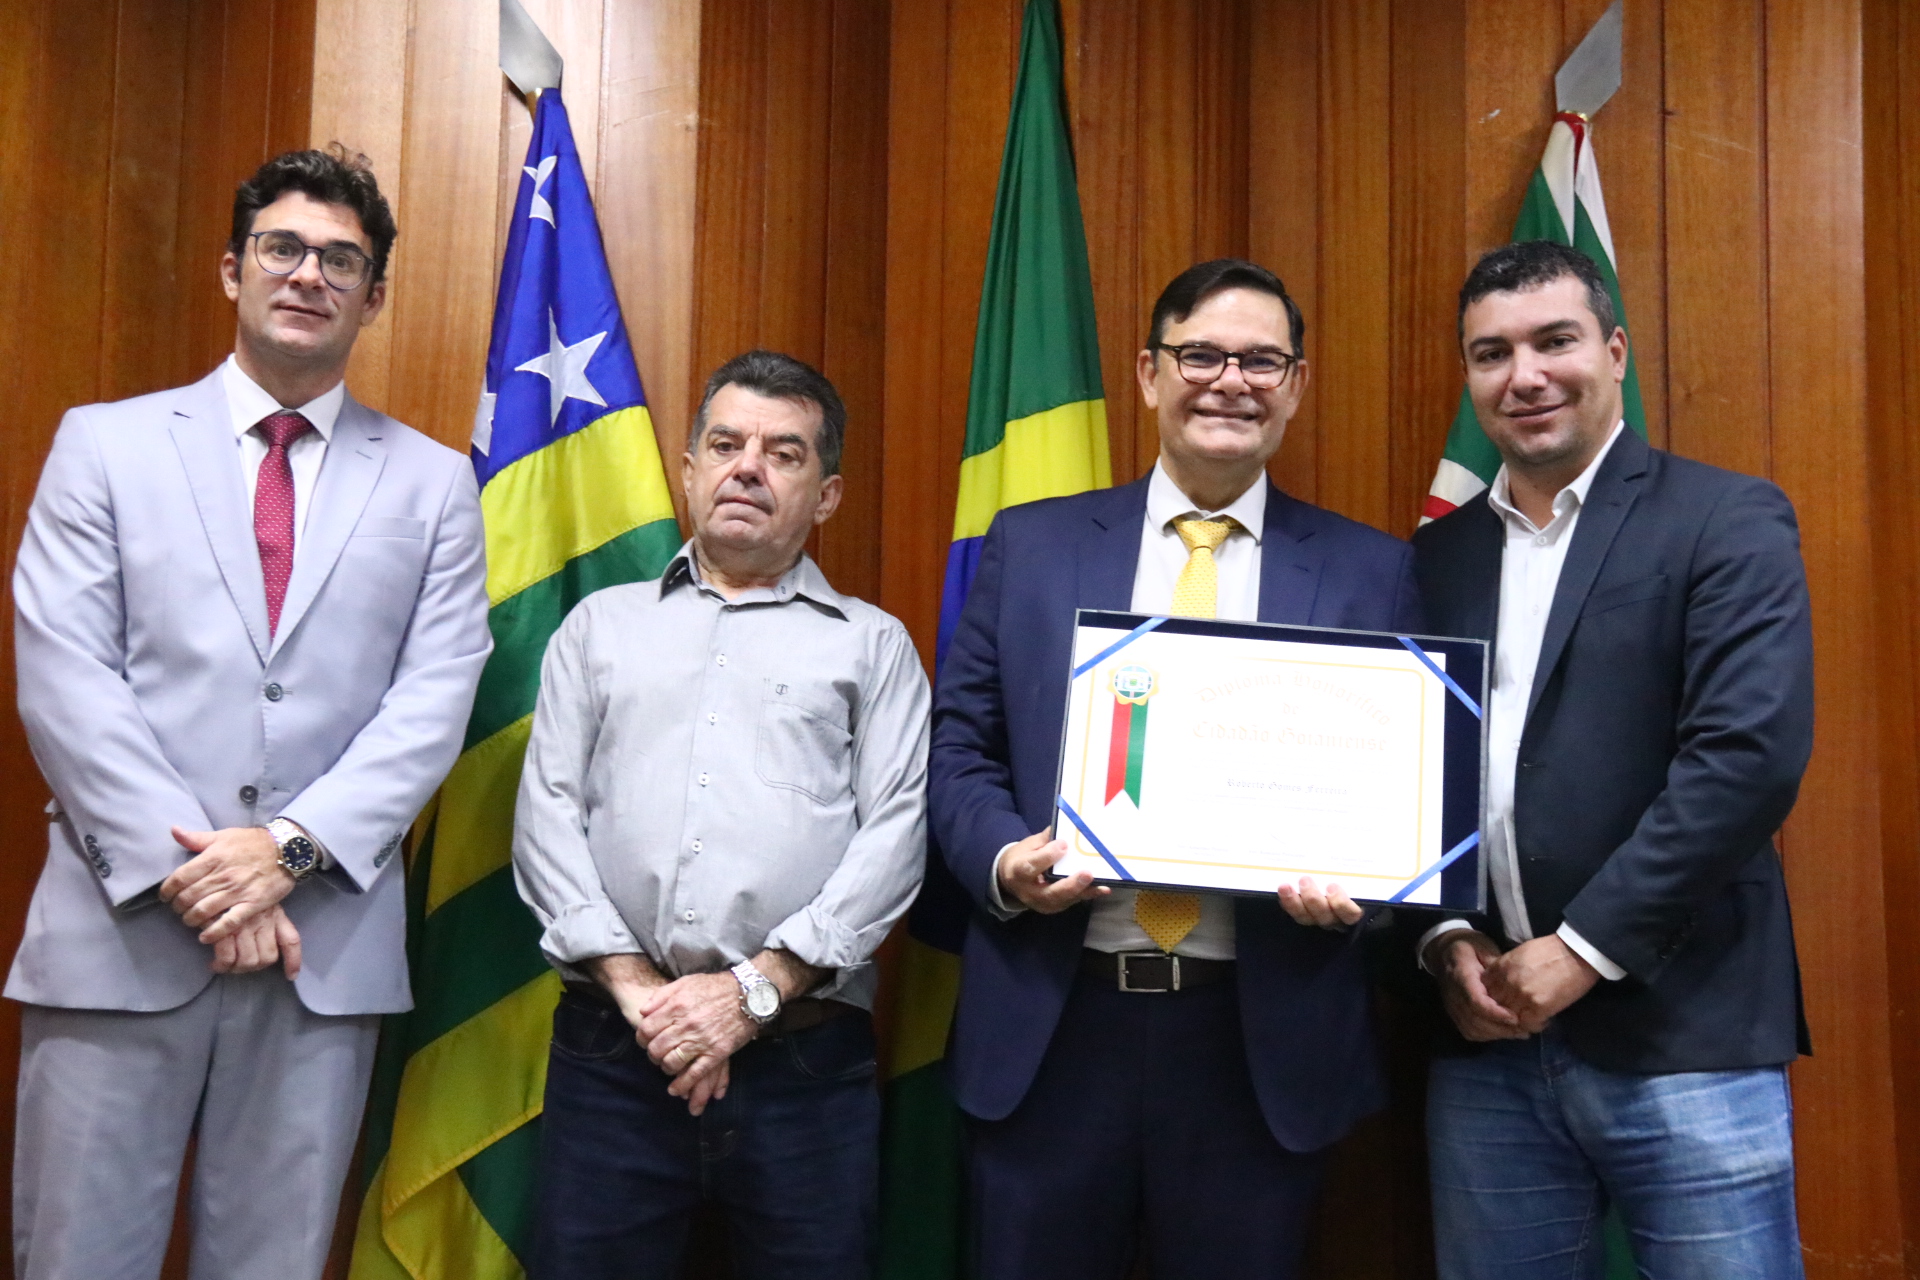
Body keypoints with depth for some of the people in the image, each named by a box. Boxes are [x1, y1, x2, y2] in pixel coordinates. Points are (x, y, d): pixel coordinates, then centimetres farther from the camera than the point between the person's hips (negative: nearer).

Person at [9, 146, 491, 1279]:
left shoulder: (433, 482, 9)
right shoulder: (106, 444, 7)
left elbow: (434, 698, 0)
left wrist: (290, 846, -13)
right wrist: (183, 871, -11)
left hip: (329, 939, 1)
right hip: (121, 928, 0)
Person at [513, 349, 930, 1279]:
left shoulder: (874, 645, 11)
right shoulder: (601, 625, 15)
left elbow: (895, 833, 0)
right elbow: (547, 813, 6)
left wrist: (755, 989, -10)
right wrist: (632, 985, -6)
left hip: (805, 1054, -1)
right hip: (612, 1042, 1)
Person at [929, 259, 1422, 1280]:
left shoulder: (1371, 571, 5)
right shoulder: (1030, 544, 6)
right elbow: (960, 745, 6)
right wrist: (1004, 859, -13)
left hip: (1265, 1037, 0)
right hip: (1049, 1026, 1)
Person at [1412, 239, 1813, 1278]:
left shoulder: (1726, 522, -2)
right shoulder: (1437, 557, 12)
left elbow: (1751, 755, -14)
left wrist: (1582, 948, -14)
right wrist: (1446, 942, -3)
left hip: (1681, 1037, -4)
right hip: (1484, 1045, 4)